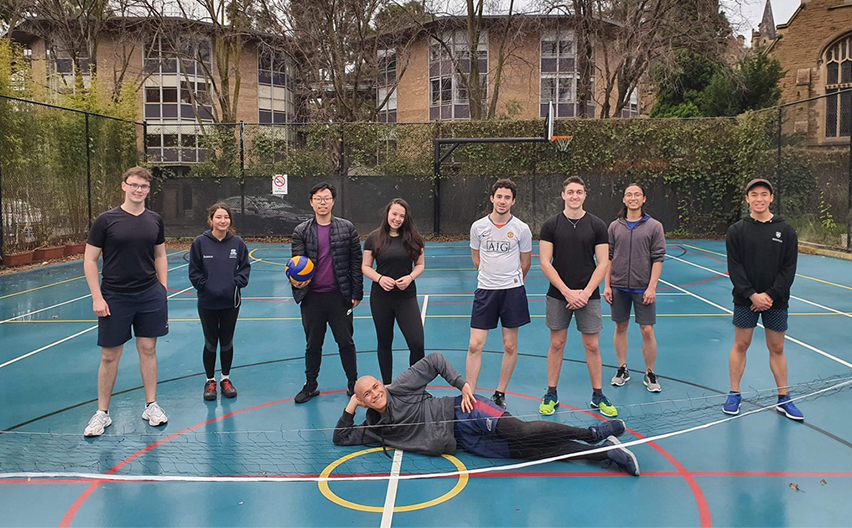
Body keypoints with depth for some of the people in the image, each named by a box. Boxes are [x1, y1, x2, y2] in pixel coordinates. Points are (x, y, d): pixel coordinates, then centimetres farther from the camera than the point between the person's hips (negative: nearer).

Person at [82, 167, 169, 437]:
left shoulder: (155, 220, 4)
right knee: (109, 356, 5)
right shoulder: (106, 220, -6)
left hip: (150, 295, 3)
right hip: (115, 298, -3)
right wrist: (97, 298, -10)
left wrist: (163, 291, 8)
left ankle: (151, 406, 22)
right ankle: (102, 412, 19)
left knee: (148, 349, 10)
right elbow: (89, 260, -4)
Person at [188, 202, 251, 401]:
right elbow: (194, 271, -2)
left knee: (227, 342, 12)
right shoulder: (200, 242, -7)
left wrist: (237, 282, -9)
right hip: (207, 302, -1)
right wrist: (205, 286, -11)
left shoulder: (237, 242, -3)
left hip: (230, 302, 1)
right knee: (210, 343, 9)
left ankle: (226, 379, 28)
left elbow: (245, 267, 4)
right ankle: (210, 381, 25)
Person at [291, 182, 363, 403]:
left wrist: (357, 292, -2)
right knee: (312, 344, 13)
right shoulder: (301, 231, 2)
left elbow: (356, 261, 1)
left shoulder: (347, 228, 1)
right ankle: (311, 385, 27)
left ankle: (353, 383, 21)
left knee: (346, 342, 7)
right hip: (312, 297, 1)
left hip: (339, 296, -1)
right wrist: (297, 281, -24)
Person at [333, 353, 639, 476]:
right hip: (461, 443, 3)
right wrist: (349, 409, 7)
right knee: (527, 451, -12)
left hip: (460, 413, -3)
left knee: (522, 432, -28)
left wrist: (462, 385, -6)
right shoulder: (374, 429, 13)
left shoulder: (398, 390, 0)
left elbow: (433, 361, 2)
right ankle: (605, 452, -15)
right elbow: (341, 438, 19)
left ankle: (593, 433, -17)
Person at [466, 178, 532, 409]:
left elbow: (525, 263, 11)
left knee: (510, 346, 6)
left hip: (513, 290, 0)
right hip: (485, 290, 1)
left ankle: (500, 394, 22)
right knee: (475, 346, -4)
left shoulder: (522, 229, -2)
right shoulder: (478, 226, 1)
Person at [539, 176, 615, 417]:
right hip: (558, 296, 0)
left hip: (588, 295, 0)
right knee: (556, 344, 7)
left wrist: (586, 293, -11)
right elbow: (546, 263, -4)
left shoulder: (597, 225, 0)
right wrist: (567, 292, -12)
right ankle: (551, 395, 19)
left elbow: (602, 264, -1)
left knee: (592, 346, 6)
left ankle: (598, 396, 20)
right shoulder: (551, 225, -1)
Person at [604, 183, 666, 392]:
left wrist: (652, 287, -11)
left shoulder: (654, 226, -1)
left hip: (643, 288, -2)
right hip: (619, 288, 2)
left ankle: (650, 374, 14)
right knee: (620, 328, 10)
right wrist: (607, 285, 2)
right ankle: (622, 369, 25)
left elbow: (658, 258, -4)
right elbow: (608, 258, 7)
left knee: (647, 331, -1)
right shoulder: (615, 226, 5)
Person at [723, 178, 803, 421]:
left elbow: (789, 269, -3)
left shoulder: (786, 231, 0)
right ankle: (734, 395, 17)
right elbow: (734, 267, -7)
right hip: (745, 300, -1)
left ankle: (783, 399, 20)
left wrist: (771, 295, -14)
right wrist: (752, 295, -16)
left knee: (777, 349, 9)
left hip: (776, 301, 1)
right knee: (740, 346, 6)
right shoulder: (736, 230, -3)